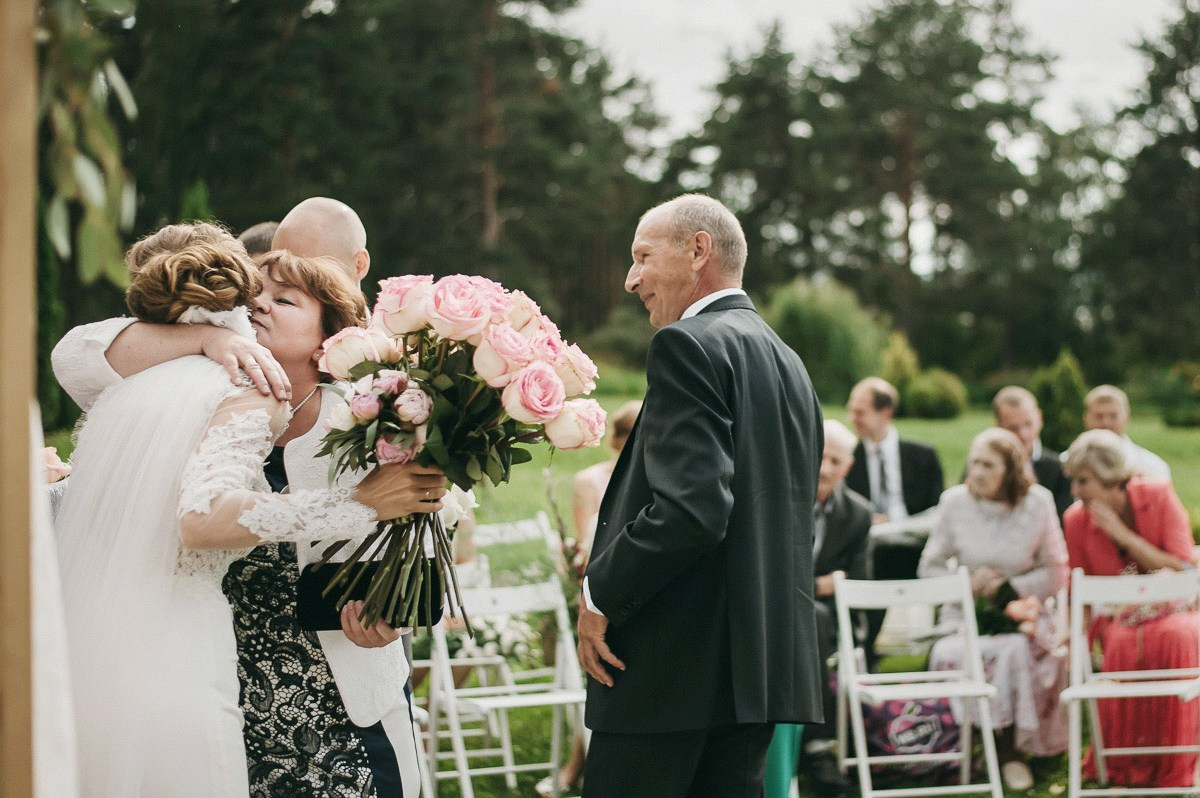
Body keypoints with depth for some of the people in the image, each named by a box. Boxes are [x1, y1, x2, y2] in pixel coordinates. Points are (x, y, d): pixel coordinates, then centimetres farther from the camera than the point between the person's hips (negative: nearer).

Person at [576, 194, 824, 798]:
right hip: (762, 665, 9)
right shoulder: (787, 361, 18)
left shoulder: (690, 345, -10)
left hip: (680, 662, -9)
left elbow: (691, 506, -22)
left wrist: (599, 590, -10)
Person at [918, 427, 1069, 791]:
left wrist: (1007, 588, -10)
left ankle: (1009, 749, -16)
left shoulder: (1038, 503, -2)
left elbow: (1055, 574, 3)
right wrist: (966, 584, -11)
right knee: (951, 653, -33)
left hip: (1022, 610, -1)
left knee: (1015, 650, -34)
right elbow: (930, 567, 8)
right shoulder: (955, 502, 0)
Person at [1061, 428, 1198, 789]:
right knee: (1123, 647, -37)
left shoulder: (1159, 498, -8)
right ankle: (1126, 766, -17)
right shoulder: (1077, 519, -3)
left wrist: (1122, 535, -19)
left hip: (1171, 609, -1)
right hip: (1117, 616, 1)